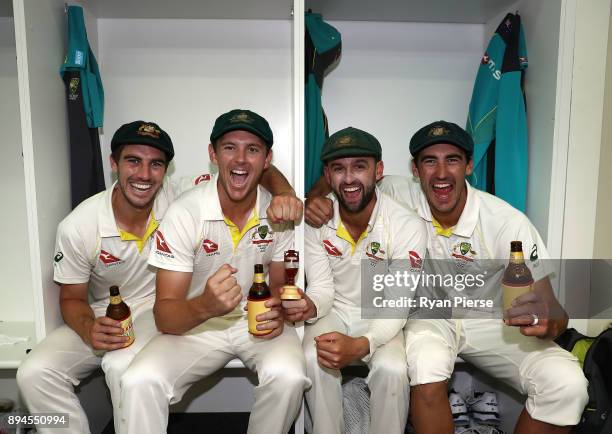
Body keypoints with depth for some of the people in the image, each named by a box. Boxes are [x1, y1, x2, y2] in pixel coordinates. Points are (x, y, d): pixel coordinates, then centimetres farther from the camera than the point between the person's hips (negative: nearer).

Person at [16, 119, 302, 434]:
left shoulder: (178, 198, -18)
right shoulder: (76, 227, -15)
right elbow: (72, 298, -2)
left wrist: (284, 193, -40)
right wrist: (88, 329, -25)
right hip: (101, 316, 3)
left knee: (123, 365, -32)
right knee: (33, 373, -18)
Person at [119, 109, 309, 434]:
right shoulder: (184, 213, -17)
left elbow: (280, 283, 5)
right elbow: (164, 316, -16)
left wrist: (277, 312, -19)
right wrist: (204, 306, -39)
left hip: (259, 322, 2)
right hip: (196, 323, -1)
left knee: (288, 376, -27)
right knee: (139, 382, -28)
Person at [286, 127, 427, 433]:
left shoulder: (408, 226, -22)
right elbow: (322, 288, -8)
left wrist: (361, 345, -39)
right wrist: (311, 307, -33)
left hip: (382, 317, -1)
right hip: (336, 311, 2)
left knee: (392, 368, -29)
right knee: (313, 360, -27)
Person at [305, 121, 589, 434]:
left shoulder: (508, 222, -21)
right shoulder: (400, 195, -17)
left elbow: (553, 310, -20)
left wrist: (548, 322, -45)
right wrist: (317, 195, -24)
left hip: (490, 319, 1)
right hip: (429, 314, 0)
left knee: (567, 385, -23)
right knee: (426, 362, -35)